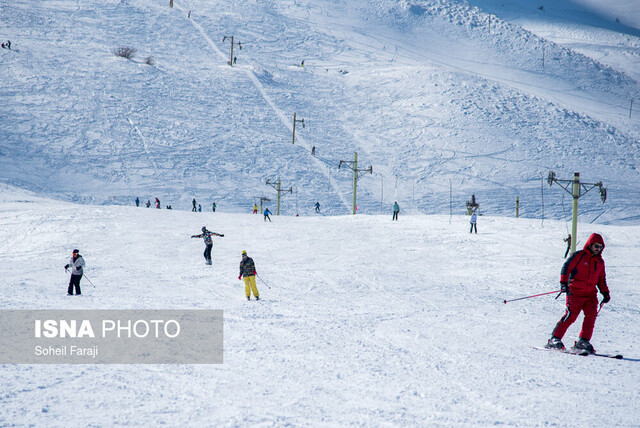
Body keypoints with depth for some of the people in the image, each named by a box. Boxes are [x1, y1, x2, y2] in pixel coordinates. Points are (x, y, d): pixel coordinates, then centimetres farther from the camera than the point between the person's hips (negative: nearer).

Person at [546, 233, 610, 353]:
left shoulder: (600, 262, 17)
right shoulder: (578, 256, 1)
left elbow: (601, 280, 26)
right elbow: (566, 268, -4)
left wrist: (605, 293, 13)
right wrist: (564, 282, -18)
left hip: (591, 294, 5)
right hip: (575, 292, -5)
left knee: (591, 315, -14)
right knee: (571, 315, -14)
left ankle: (583, 341, -9)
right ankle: (555, 339, -8)